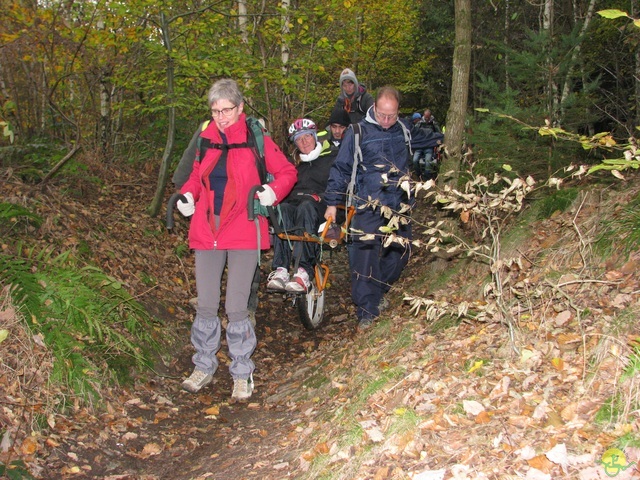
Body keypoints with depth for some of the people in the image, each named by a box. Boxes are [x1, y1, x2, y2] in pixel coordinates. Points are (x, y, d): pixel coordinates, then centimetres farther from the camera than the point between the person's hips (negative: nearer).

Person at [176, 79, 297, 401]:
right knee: (206, 305, 8)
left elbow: (287, 171, 5)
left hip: (243, 232, -4)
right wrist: (187, 195, 3)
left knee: (236, 308, -3)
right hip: (206, 230, 4)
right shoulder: (205, 139, 8)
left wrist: (274, 192, -14)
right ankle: (204, 367, 26)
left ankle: (242, 375, 13)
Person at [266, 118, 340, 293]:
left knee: (306, 207, -40)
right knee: (283, 209, -34)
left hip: (320, 206, -3)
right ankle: (281, 270, -47)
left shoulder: (333, 158, 16)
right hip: (294, 202, 3)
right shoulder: (296, 163, 32)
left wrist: (322, 197, -14)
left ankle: (303, 271, -53)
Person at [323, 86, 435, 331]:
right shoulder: (358, 132, -6)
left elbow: (425, 140, 33)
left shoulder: (404, 129, 7)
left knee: (400, 252, 12)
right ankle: (367, 311, -5)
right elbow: (341, 168, -1)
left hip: (399, 205, 5)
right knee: (365, 256, -12)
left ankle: (378, 292, 33)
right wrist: (332, 203, -1)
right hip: (368, 207, -5)